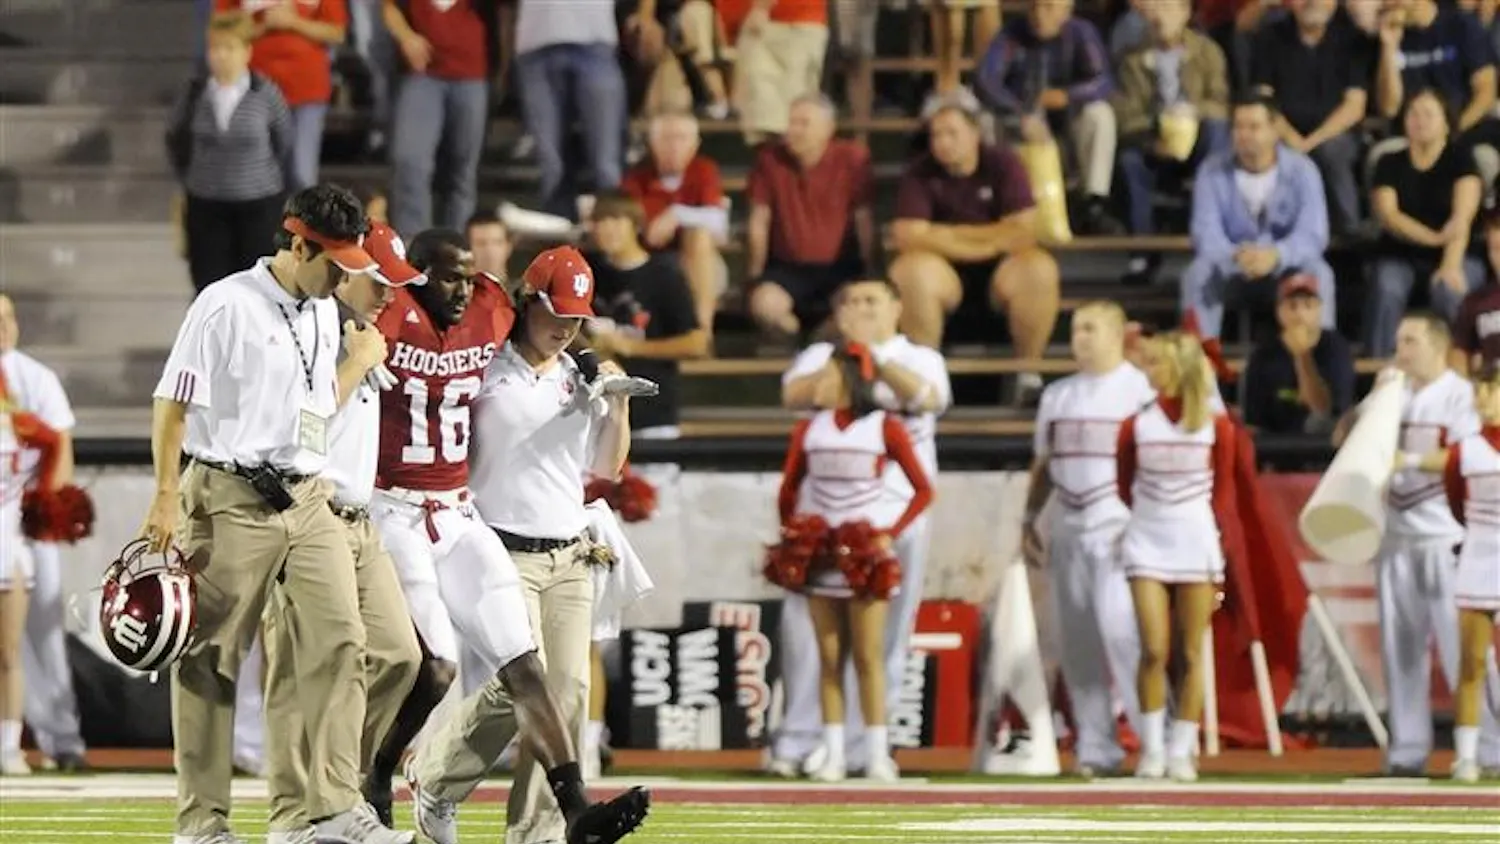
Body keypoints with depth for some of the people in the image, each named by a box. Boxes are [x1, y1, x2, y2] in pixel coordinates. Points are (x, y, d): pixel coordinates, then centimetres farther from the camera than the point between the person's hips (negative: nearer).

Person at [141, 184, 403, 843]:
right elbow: (172, 404, -9)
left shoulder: (323, 314, 14)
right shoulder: (226, 306, -9)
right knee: (212, 658, 0)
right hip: (231, 502, -7)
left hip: (306, 499, 7)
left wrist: (359, 363, 13)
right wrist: (166, 498, -13)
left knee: (339, 640, -5)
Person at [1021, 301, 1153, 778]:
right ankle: (1095, 748, 9)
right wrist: (1031, 517, 13)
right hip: (1068, 524, 6)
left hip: (1118, 522, -6)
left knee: (1119, 626, -18)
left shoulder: (1139, 389, 0)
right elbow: (1043, 463, 22)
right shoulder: (1057, 395, 17)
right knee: (1078, 640, 4)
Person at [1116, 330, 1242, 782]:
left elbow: (1223, 490, 6)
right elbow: (1124, 486, 13)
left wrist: (1221, 538, 0)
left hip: (1196, 542, 0)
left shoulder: (1215, 426, 2)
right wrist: (1151, 513, 10)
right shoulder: (1136, 425, 3)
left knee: (1191, 654, 2)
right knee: (1154, 650, -8)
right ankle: (1151, 749, 1)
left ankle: (1182, 751, 7)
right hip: (1147, 543, 0)